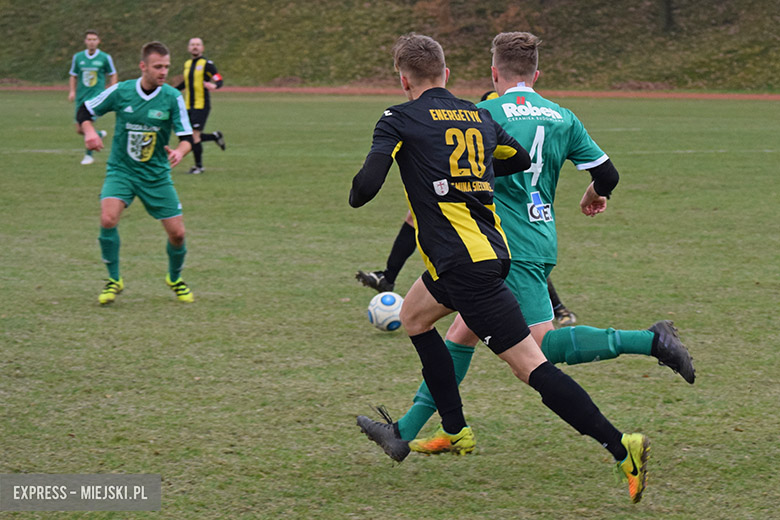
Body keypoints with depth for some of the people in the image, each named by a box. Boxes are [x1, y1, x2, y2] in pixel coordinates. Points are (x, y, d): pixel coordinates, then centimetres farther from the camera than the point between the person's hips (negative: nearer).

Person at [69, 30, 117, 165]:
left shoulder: (105, 57, -1)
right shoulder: (78, 57, 6)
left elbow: (113, 75, 9)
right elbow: (73, 76, 15)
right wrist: (72, 91, 1)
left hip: (97, 95, -4)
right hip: (81, 97, 4)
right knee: (79, 130, 4)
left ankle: (89, 155, -5)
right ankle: (100, 134, 36)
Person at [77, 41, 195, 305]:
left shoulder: (173, 97, -9)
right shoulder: (120, 91, -9)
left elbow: (186, 137, -8)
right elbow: (85, 110, 5)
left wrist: (179, 151, -31)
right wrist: (89, 131, -16)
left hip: (157, 175, 1)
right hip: (121, 170, -1)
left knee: (177, 233, -2)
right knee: (108, 219, -25)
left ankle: (175, 279, 30)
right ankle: (114, 280, -5)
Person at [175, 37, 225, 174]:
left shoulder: (206, 64, -7)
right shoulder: (187, 64, 13)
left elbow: (219, 80, -15)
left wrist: (214, 86, -38)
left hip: (201, 106, -7)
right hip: (189, 106, 7)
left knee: (194, 135, -9)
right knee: (189, 136, 4)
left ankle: (199, 166, 4)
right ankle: (215, 136, 27)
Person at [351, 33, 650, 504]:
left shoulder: (399, 121, -5)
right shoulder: (479, 117, 14)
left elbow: (366, 186, -14)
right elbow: (521, 160, 30)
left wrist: (355, 195, 10)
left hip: (465, 266, -8)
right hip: (493, 248, 8)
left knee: (529, 363, -11)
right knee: (413, 316, 27)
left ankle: (621, 446, -19)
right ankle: (455, 431, 28)